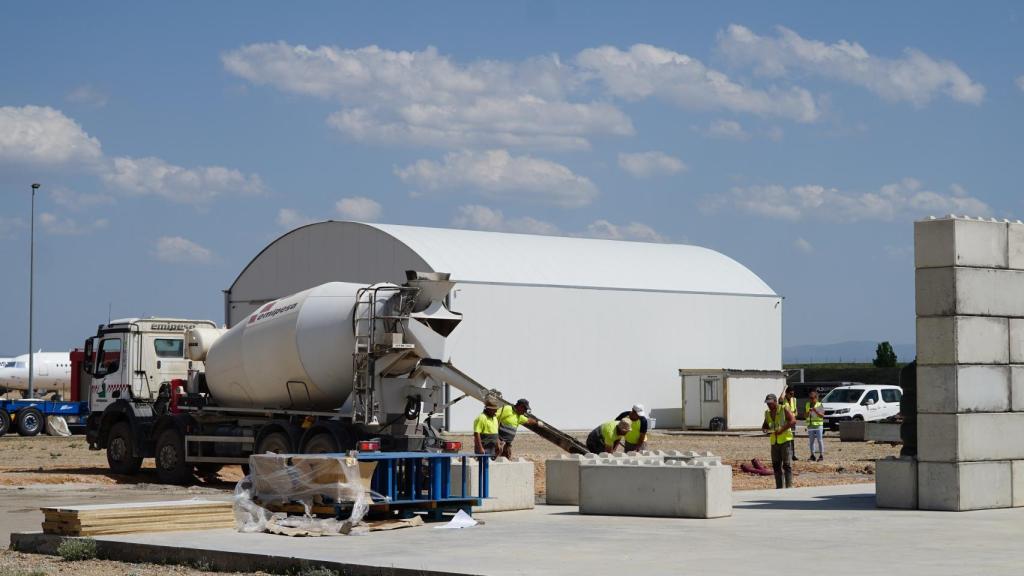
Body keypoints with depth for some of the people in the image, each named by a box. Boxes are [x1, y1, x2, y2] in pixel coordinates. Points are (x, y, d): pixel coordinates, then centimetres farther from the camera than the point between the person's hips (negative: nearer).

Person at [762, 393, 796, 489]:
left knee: (787, 464, -9)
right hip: (774, 441, 6)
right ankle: (779, 487, 13)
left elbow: (793, 421, -14)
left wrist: (782, 429, -21)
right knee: (776, 465, 7)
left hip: (785, 440, -6)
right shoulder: (767, 413, 13)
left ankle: (789, 486, -10)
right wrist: (764, 429, 2)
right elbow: (766, 424, 26)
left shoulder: (784, 409, -5)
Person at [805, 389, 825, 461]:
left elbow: (822, 416, -11)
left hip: (818, 425, -4)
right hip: (810, 425, 4)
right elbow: (805, 416, 8)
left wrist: (816, 411, -24)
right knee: (811, 441, 6)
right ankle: (812, 455, 13)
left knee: (820, 440, -3)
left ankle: (821, 455, 0)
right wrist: (808, 412, -13)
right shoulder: (807, 405, 9)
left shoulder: (819, 405, -4)